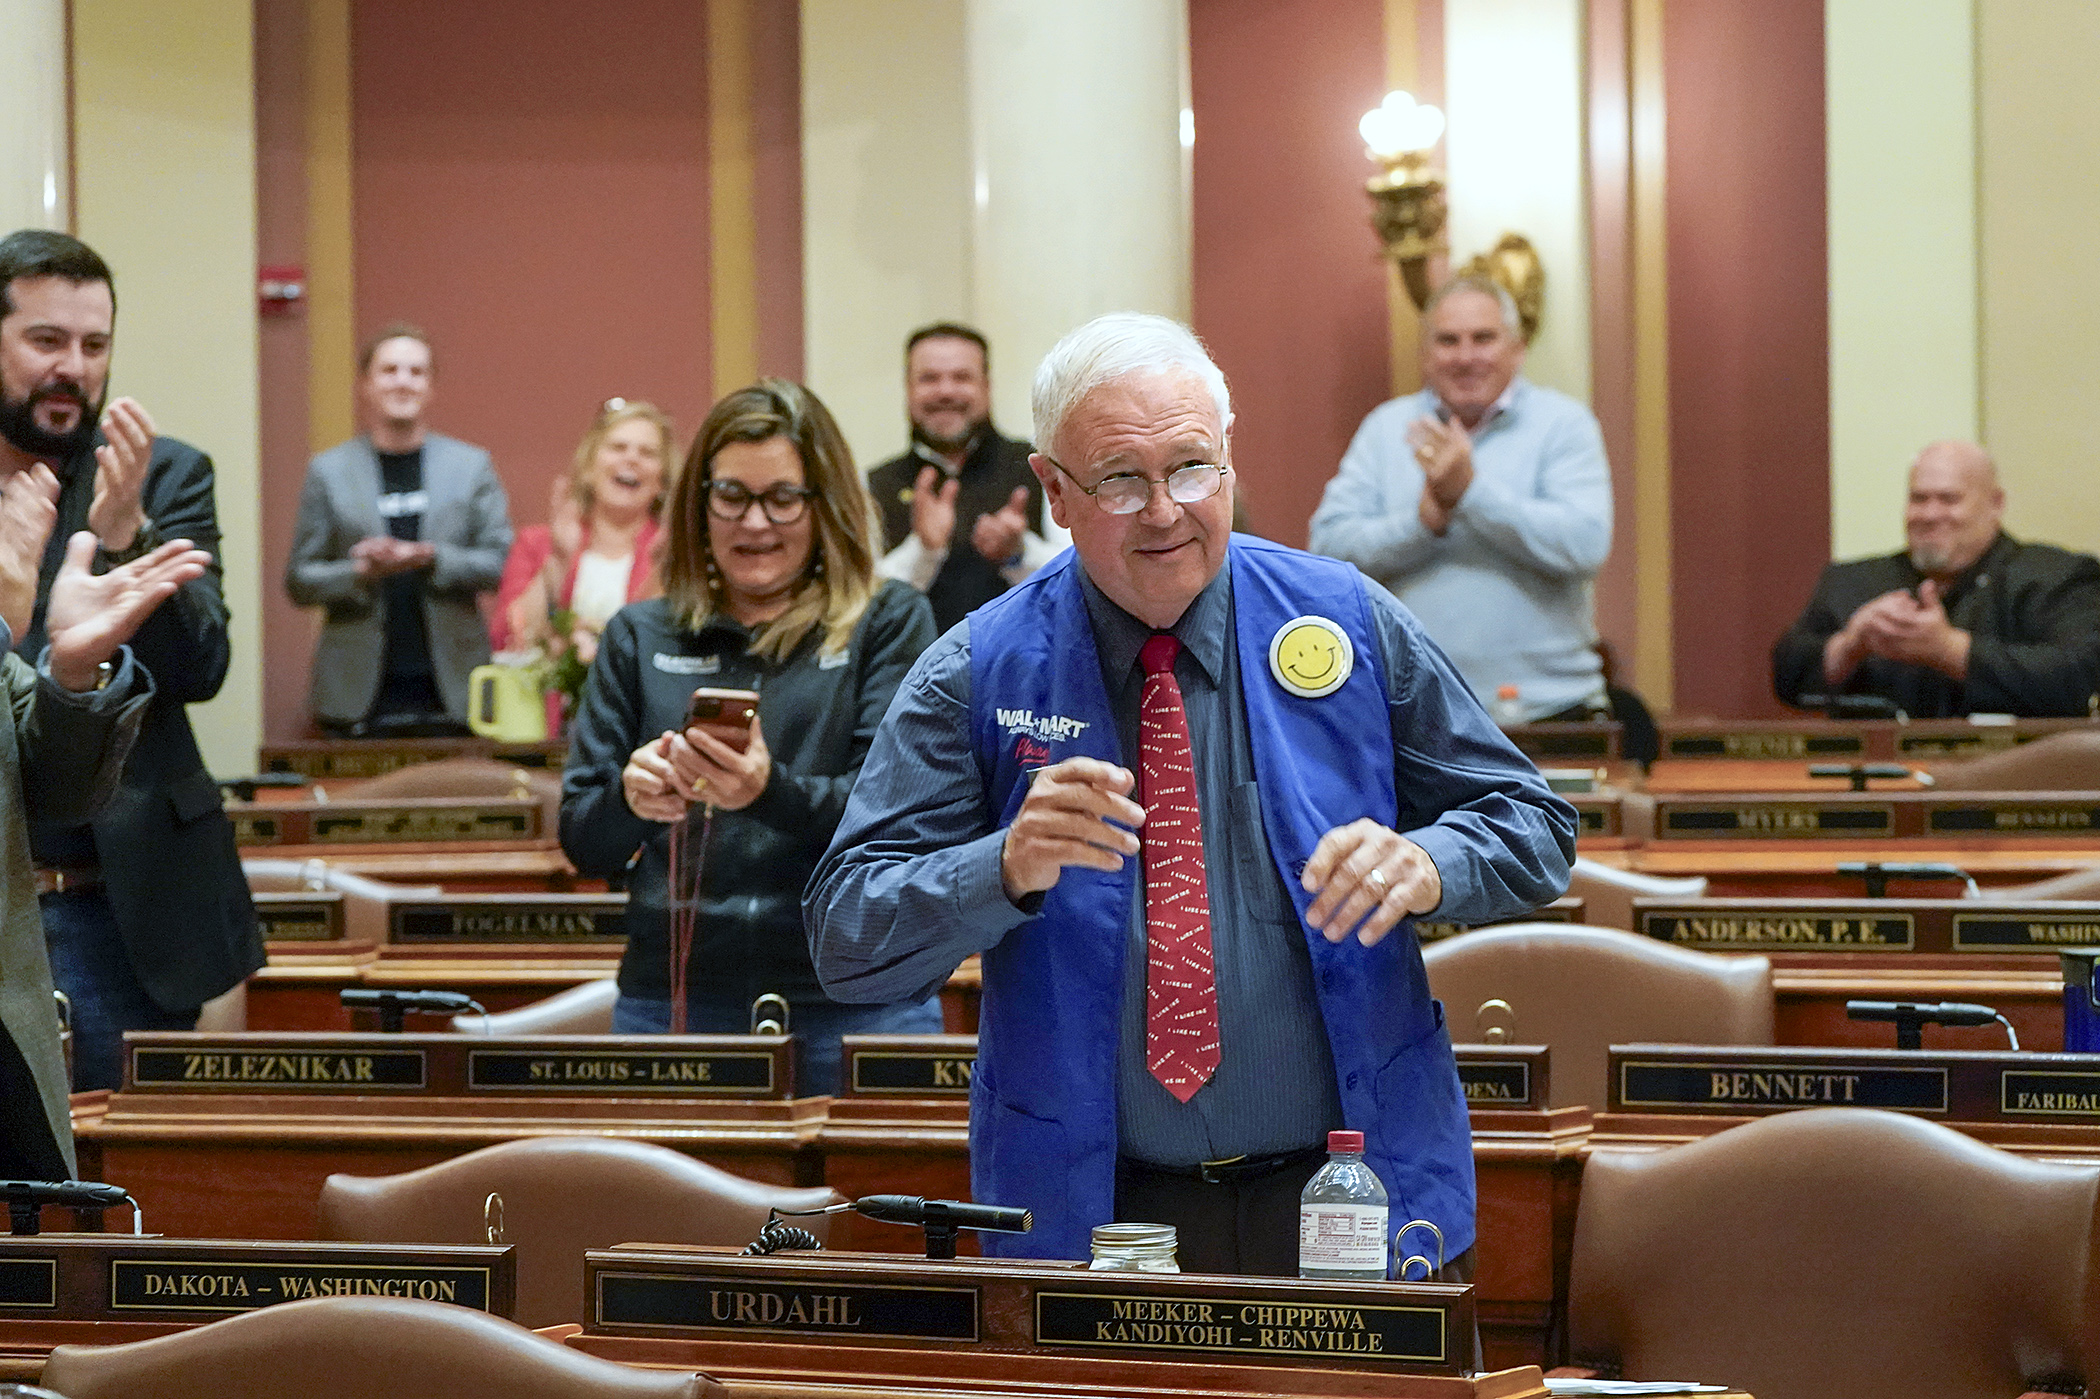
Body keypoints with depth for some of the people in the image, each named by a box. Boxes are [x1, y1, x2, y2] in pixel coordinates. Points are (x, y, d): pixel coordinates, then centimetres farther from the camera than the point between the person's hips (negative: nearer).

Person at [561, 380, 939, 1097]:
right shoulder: (640, 636, 10)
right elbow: (583, 845, 7)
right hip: (673, 1003, 2)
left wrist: (772, 792, -27)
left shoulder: (888, 622, 4)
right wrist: (630, 797, -16)